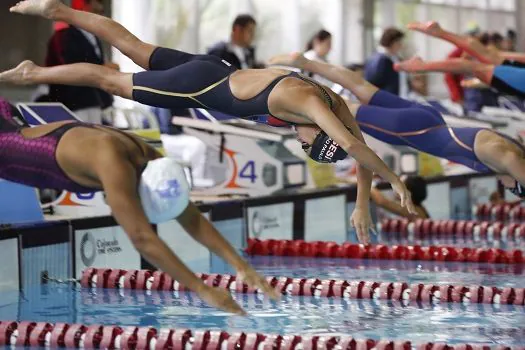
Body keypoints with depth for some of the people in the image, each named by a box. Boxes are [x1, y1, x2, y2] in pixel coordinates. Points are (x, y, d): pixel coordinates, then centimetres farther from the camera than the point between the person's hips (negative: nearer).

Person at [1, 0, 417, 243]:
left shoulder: (336, 104, -10)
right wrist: (395, 181, -40)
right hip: (202, 86, -7)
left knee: (133, 47, 22)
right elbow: (352, 144, -46)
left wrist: (363, 205, -6)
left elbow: (360, 148, -2)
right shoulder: (312, 103, -33)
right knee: (114, 81, 8)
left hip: (215, 73, 7)